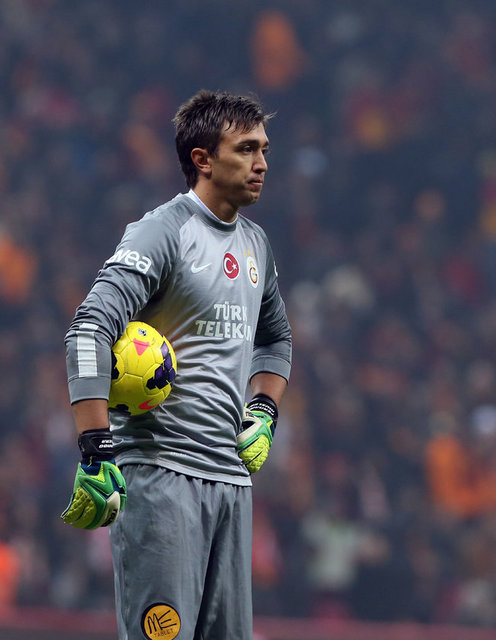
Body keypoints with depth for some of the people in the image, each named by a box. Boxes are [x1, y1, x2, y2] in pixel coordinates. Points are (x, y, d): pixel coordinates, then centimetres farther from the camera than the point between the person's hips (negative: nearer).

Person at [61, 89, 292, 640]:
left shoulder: (255, 243, 16)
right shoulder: (162, 234, -10)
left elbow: (274, 336, 34)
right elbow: (88, 332, -21)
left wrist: (263, 412, 15)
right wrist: (96, 455, -27)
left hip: (232, 474, 8)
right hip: (159, 471, -8)